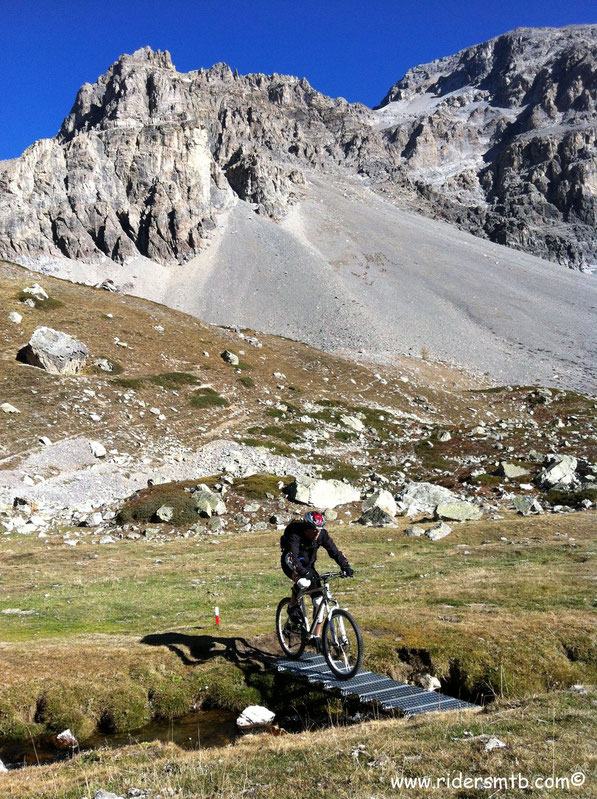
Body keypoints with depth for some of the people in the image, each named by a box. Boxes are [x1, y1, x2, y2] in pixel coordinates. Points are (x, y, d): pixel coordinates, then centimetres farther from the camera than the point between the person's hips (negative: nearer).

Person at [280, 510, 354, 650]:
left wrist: (345, 567, -32)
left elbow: (334, 551, -17)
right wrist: (303, 572, -58)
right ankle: (292, 607, -10)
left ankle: (317, 636, 2)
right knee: (304, 582, -38)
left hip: (308, 564, 5)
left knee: (319, 599, -9)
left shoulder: (322, 534, -17)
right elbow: (293, 556, -43)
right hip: (291, 564, -5)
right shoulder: (295, 534, -32)